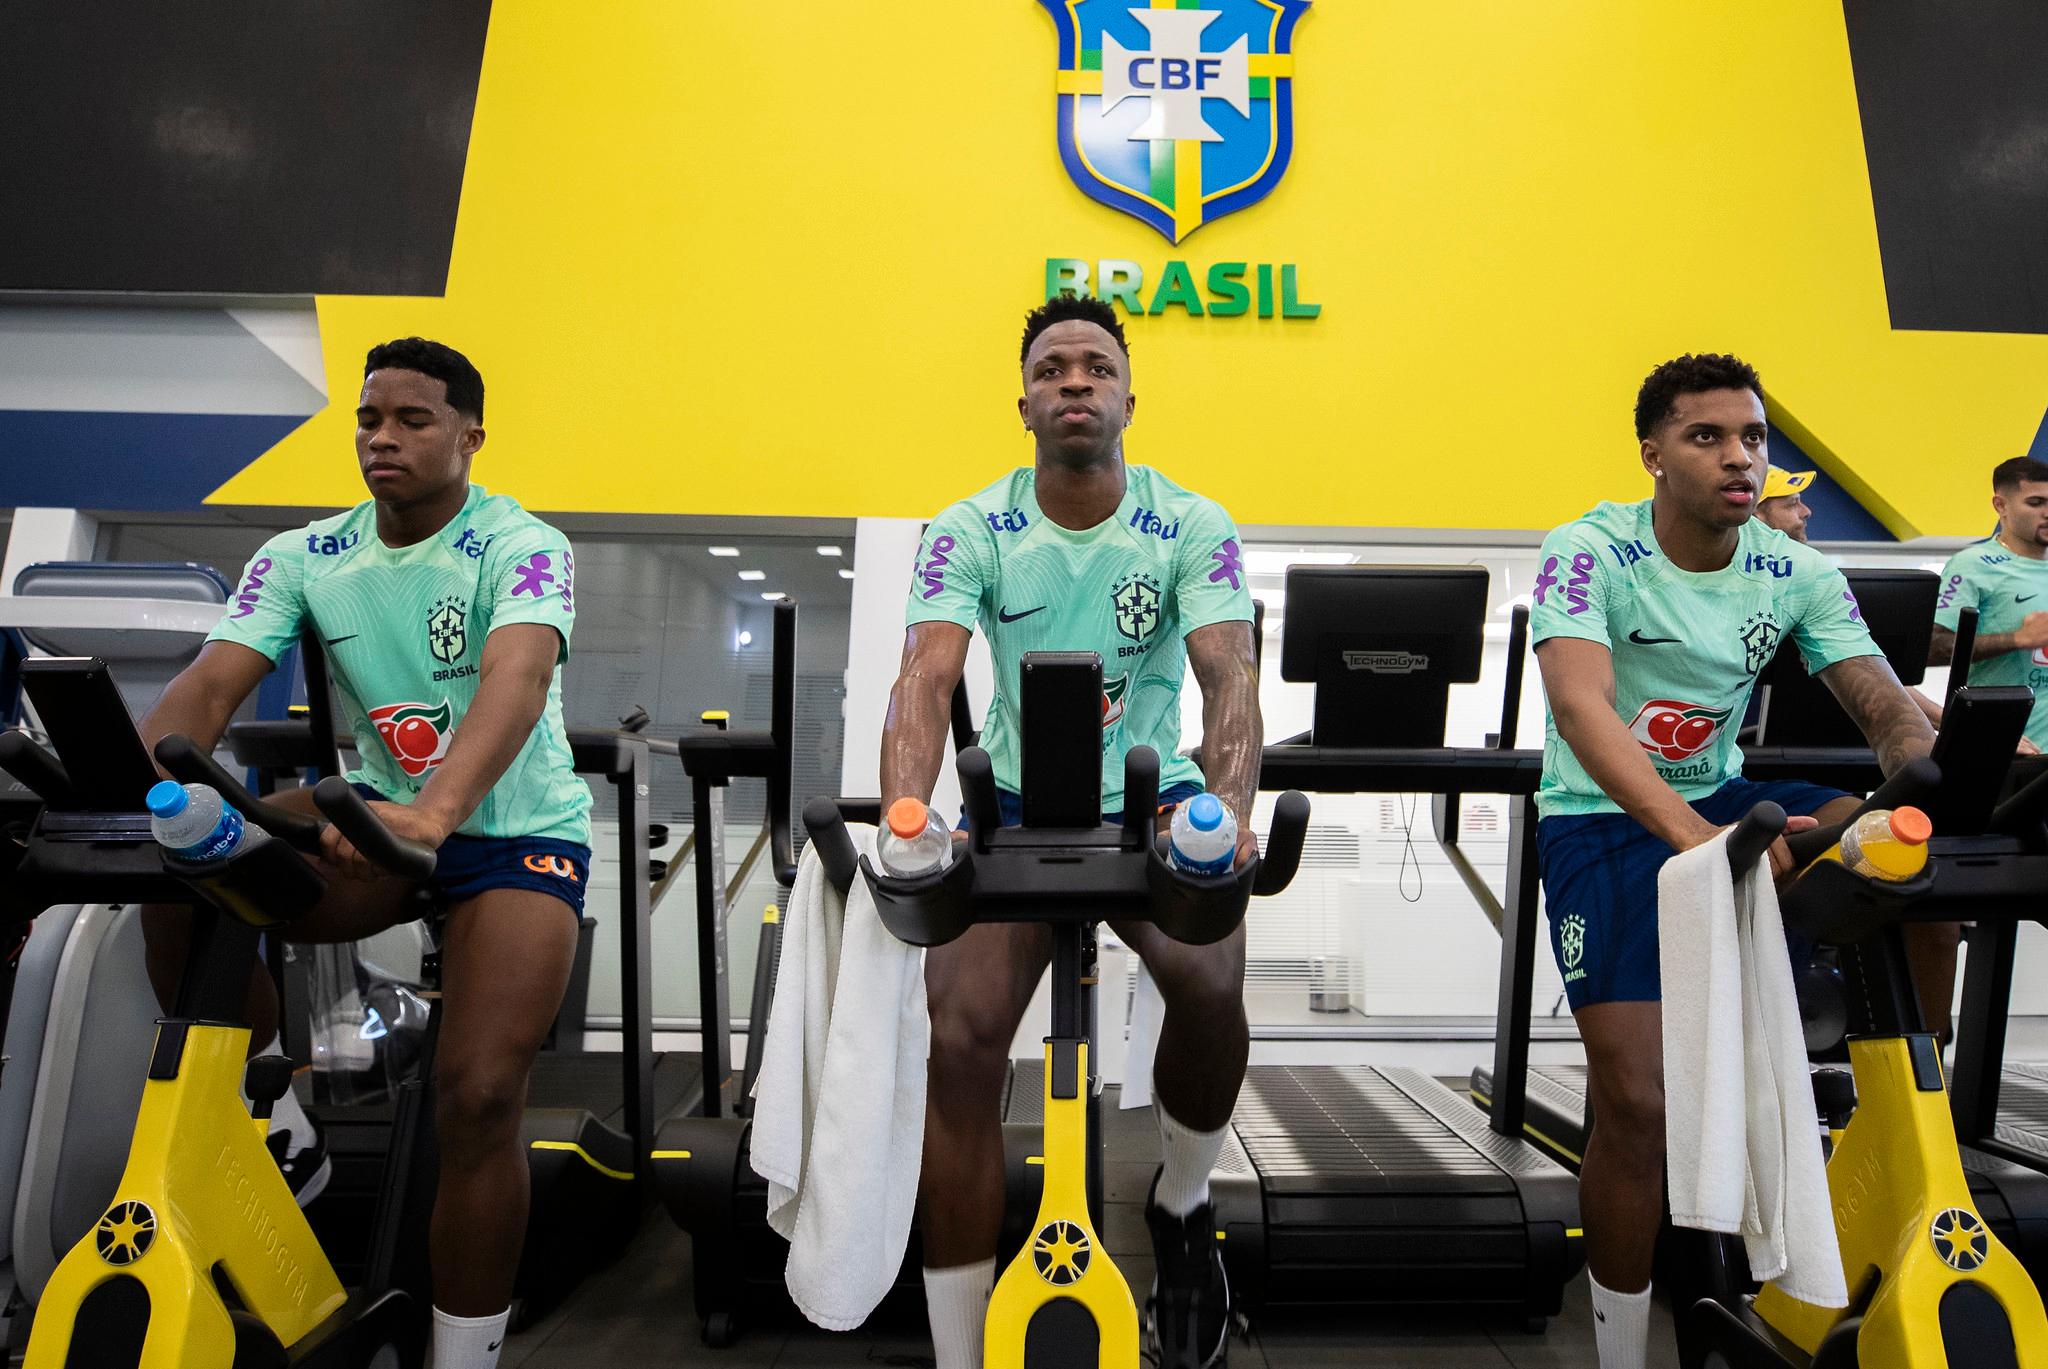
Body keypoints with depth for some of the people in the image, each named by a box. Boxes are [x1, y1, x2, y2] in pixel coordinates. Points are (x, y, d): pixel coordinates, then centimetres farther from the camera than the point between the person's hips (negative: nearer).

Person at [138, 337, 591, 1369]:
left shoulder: (520, 547, -14)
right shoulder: (304, 557, 1)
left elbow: (518, 678, -33)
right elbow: (212, 682, -11)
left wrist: (435, 811, -51)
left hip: (518, 830, -4)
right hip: (385, 812, 5)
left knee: (478, 1094, -19)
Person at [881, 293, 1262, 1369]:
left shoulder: (1192, 527, -7)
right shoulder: (969, 532, -6)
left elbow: (1229, 675, -20)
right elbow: (925, 679, -20)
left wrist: (1228, 808, -41)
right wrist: (906, 813, -40)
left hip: (1152, 805, 0)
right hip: (1017, 808, 1)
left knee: (1210, 985, -28)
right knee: (958, 1039, -18)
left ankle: (1181, 1208, 6)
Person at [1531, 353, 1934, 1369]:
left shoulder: (1795, 573, 0)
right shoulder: (1591, 552, -15)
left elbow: (1888, 709, -7)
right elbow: (1580, 706, -30)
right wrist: (1689, 835, -44)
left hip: (1721, 801, 5)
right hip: (1602, 819, -5)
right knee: (1641, 1100, -15)